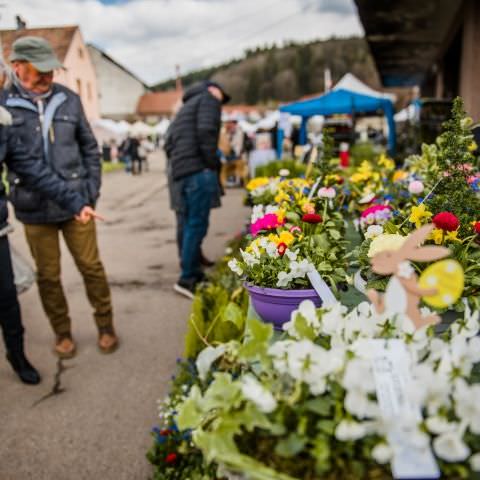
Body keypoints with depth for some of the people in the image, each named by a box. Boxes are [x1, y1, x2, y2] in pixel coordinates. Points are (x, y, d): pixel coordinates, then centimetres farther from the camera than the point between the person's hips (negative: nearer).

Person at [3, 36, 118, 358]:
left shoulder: (68, 99, 3)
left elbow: (90, 147, 9)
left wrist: (92, 190, 3)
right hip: (35, 210, -1)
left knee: (91, 267, 9)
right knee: (48, 276, 10)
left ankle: (106, 326, 28)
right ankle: (62, 332, 30)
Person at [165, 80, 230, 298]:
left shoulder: (186, 107, 30)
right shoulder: (208, 99, 5)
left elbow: (169, 143, 22)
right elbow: (206, 132, -13)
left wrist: (177, 164, 16)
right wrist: (212, 164, -8)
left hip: (178, 173, 9)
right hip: (198, 171, -9)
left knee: (187, 226, 11)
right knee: (197, 226, -7)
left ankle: (194, 274, 18)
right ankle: (188, 279, -5)